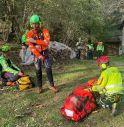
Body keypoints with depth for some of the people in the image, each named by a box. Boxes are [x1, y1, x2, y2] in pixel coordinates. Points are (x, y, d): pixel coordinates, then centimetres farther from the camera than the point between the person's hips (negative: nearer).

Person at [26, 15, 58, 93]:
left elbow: (47, 42, -28)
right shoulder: (30, 34, -11)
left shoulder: (45, 31, -13)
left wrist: (35, 41, -33)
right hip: (36, 53, 0)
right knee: (38, 70, 4)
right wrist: (39, 56, -21)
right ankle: (39, 86, 15)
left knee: (49, 68, -2)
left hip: (45, 52, 0)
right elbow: (31, 47, -14)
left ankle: (52, 85, 8)